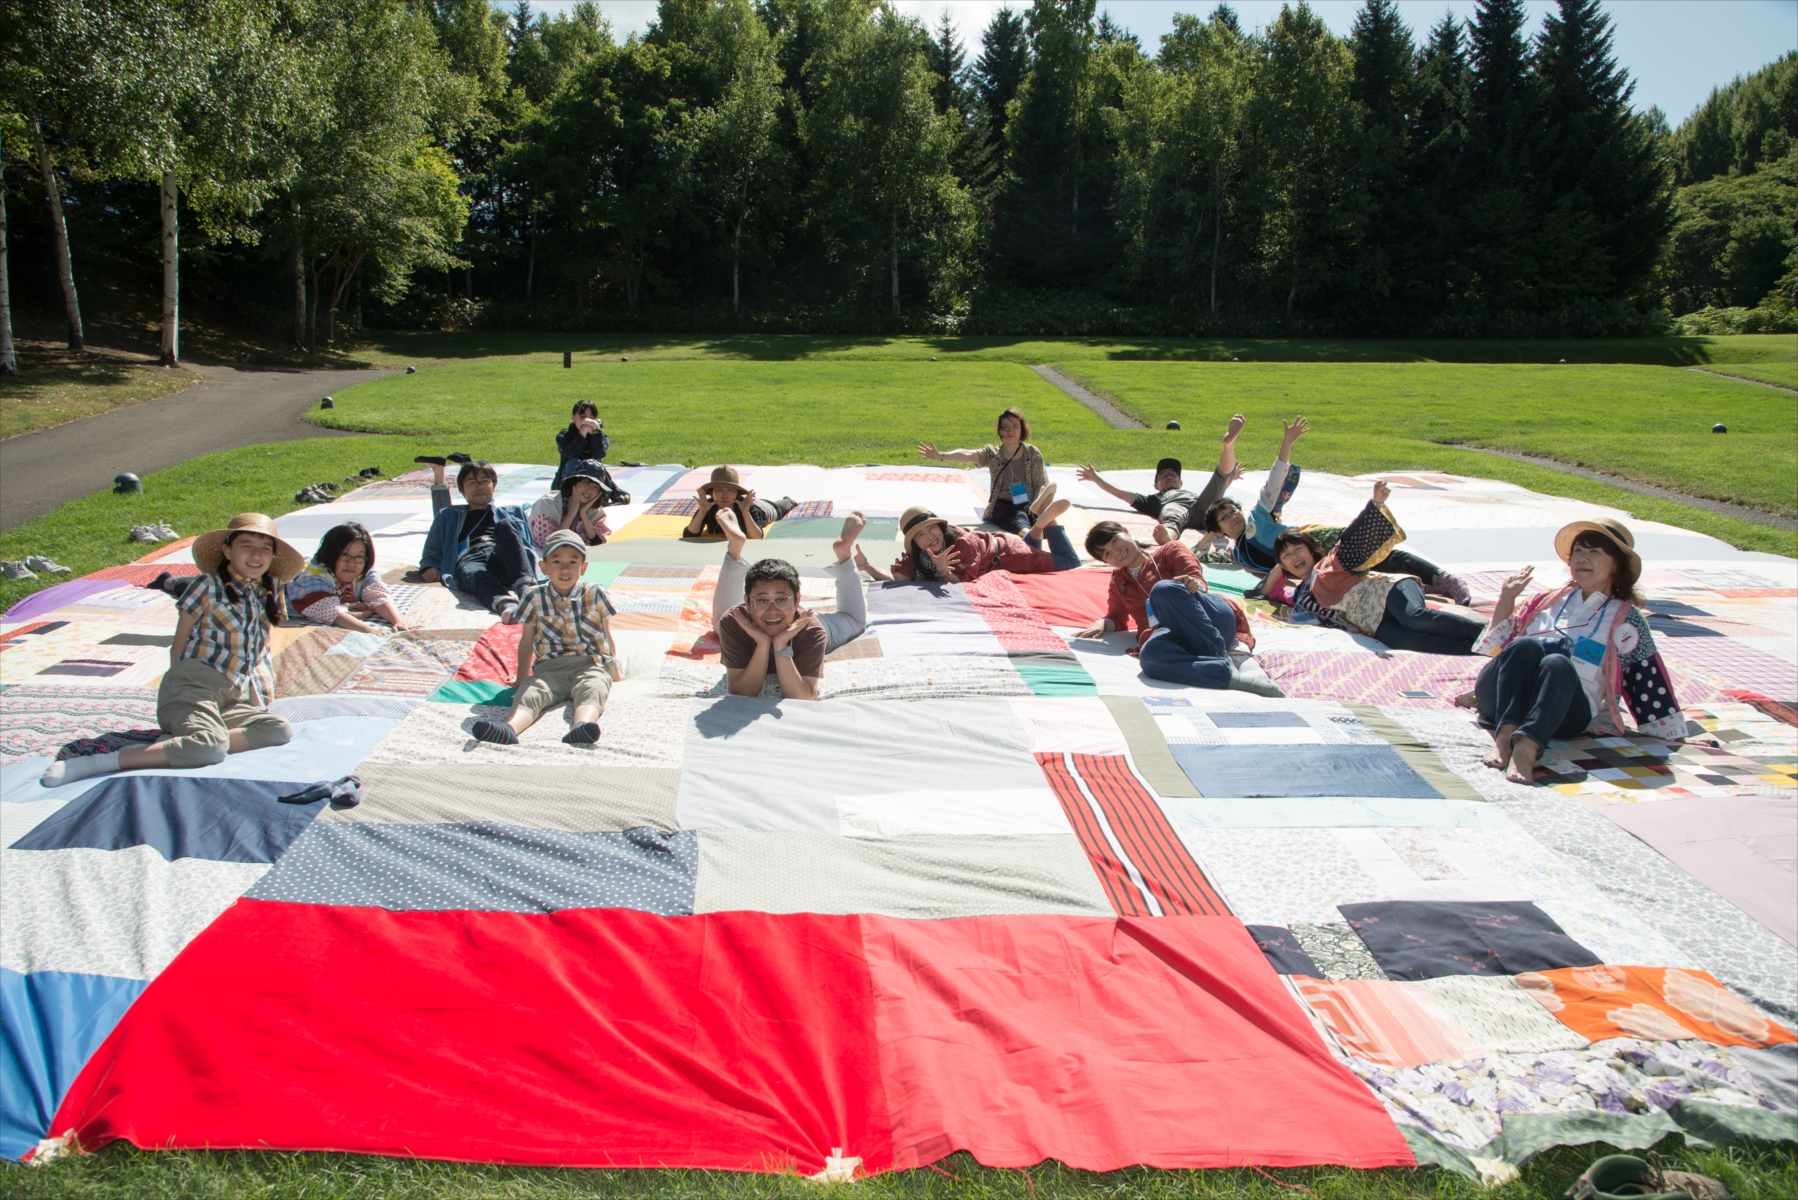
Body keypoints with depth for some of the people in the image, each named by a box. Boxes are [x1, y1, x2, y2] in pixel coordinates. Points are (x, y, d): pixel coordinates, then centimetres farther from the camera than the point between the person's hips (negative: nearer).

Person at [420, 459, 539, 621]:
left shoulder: (513, 512, 35)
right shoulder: (448, 516, 37)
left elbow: (530, 546, 23)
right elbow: (433, 552, 31)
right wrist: (430, 567, 6)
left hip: (505, 560, 0)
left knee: (505, 526, -32)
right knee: (477, 575, -38)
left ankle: (526, 587, -53)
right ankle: (507, 605, -71)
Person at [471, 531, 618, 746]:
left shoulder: (595, 595, 7)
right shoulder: (534, 597, 7)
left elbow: (607, 635, 17)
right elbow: (527, 640, 17)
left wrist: (613, 668, 24)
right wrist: (521, 677, 23)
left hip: (591, 665, -1)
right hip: (549, 667, 1)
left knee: (591, 691, -34)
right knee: (529, 693, -30)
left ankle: (582, 727, -66)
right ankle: (508, 728, -60)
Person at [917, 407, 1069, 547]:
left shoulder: (1033, 454, 4)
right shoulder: (992, 453, 3)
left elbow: (1041, 485, 2)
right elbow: (967, 454, -15)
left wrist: (1036, 506, -20)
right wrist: (941, 456, -34)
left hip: (1028, 505, 2)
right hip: (1004, 507, -2)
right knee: (1027, 532, -35)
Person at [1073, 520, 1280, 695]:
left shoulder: (1170, 551, 19)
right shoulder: (1118, 580, 32)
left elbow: (1198, 582, 5)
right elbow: (1117, 617, 32)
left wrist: (1194, 584, -21)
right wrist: (1103, 624, 8)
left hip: (1216, 618, -2)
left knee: (1163, 589, -36)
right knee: (1150, 655, -38)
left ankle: (1223, 657, -33)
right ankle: (1233, 674, -45)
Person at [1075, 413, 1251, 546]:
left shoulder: (1195, 495, 48)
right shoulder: (1154, 500, 41)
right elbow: (1121, 493, 34)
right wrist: (1096, 478, 32)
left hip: (1202, 508, 3)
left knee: (1225, 469, -6)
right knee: (1172, 513, -41)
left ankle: (1229, 441, -39)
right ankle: (1167, 536, -76)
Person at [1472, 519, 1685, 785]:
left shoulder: (1626, 620, 21)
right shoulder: (1549, 600, 27)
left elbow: (1649, 677, 18)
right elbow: (1496, 644, 24)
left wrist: (1667, 728, 10)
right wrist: (1507, 598, 17)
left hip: (1566, 711, -2)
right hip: (1500, 698, 2)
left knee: (1558, 664, -35)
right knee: (1525, 646, -30)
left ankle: (1526, 748, -59)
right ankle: (1504, 736, -50)